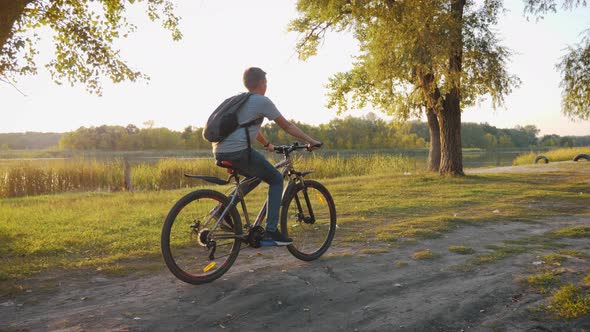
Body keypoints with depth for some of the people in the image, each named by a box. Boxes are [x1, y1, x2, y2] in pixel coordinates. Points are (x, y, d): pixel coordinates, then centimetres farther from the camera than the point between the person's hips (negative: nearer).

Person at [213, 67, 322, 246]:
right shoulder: (262, 101, 0)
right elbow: (287, 126, 4)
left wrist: (267, 145, 46)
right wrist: (311, 140, 13)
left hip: (219, 152, 8)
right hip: (238, 151, -8)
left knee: (256, 175, 29)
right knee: (276, 179, 5)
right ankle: (271, 232, 0)